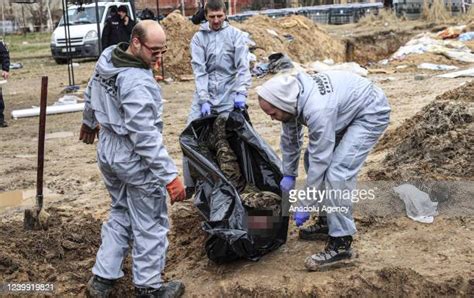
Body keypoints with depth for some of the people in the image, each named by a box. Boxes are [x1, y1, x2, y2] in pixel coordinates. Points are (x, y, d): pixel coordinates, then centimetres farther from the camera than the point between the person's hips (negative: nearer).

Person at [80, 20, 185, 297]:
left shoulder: (106, 59, -1)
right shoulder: (137, 83, -28)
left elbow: (91, 96, 18)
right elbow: (146, 137, -31)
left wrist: (90, 122, 37)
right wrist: (170, 176, -28)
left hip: (109, 153, 9)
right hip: (136, 162, -9)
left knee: (120, 215, 23)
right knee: (150, 225, 8)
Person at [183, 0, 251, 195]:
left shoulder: (236, 35, 0)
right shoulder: (198, 38, 2)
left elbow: (243, 67, -8)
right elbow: (199, 71, -5)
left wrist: (241, 93, -22)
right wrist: (204, 100, -15)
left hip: (228, 95, -1)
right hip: (204, 94, 2)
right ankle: (190, 184, 8)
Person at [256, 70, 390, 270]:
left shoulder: (317, 109, -38)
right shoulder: (291, 97, -12)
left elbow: (320, 160, -31)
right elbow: (290, 139, 7)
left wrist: (304, 205, -23)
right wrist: (289, 174, 9)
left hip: (370, 113, -9)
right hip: (346, 109, 10)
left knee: (337, 171, -21)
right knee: (312, 160, 10)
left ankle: (341, 243, -14)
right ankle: (327, 221, 22)